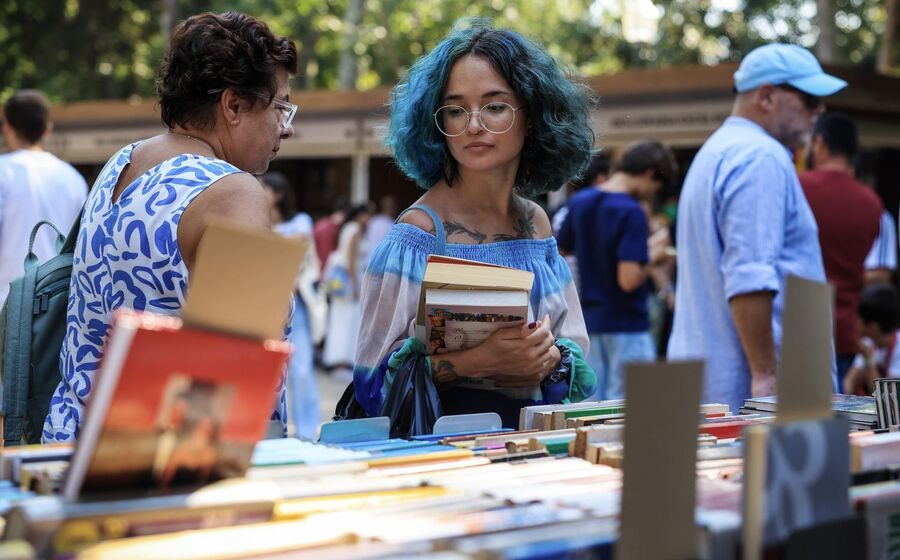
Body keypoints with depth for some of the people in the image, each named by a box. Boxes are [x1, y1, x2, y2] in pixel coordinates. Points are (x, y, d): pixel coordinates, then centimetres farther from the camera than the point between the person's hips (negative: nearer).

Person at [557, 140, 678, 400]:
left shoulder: (579, 201, 5)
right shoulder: (631, 212, -18)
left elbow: (559, 250, 17)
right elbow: (629, 279, -23)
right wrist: (653, 258, -6)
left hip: (589, 320, 7)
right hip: (626, 326, -7)